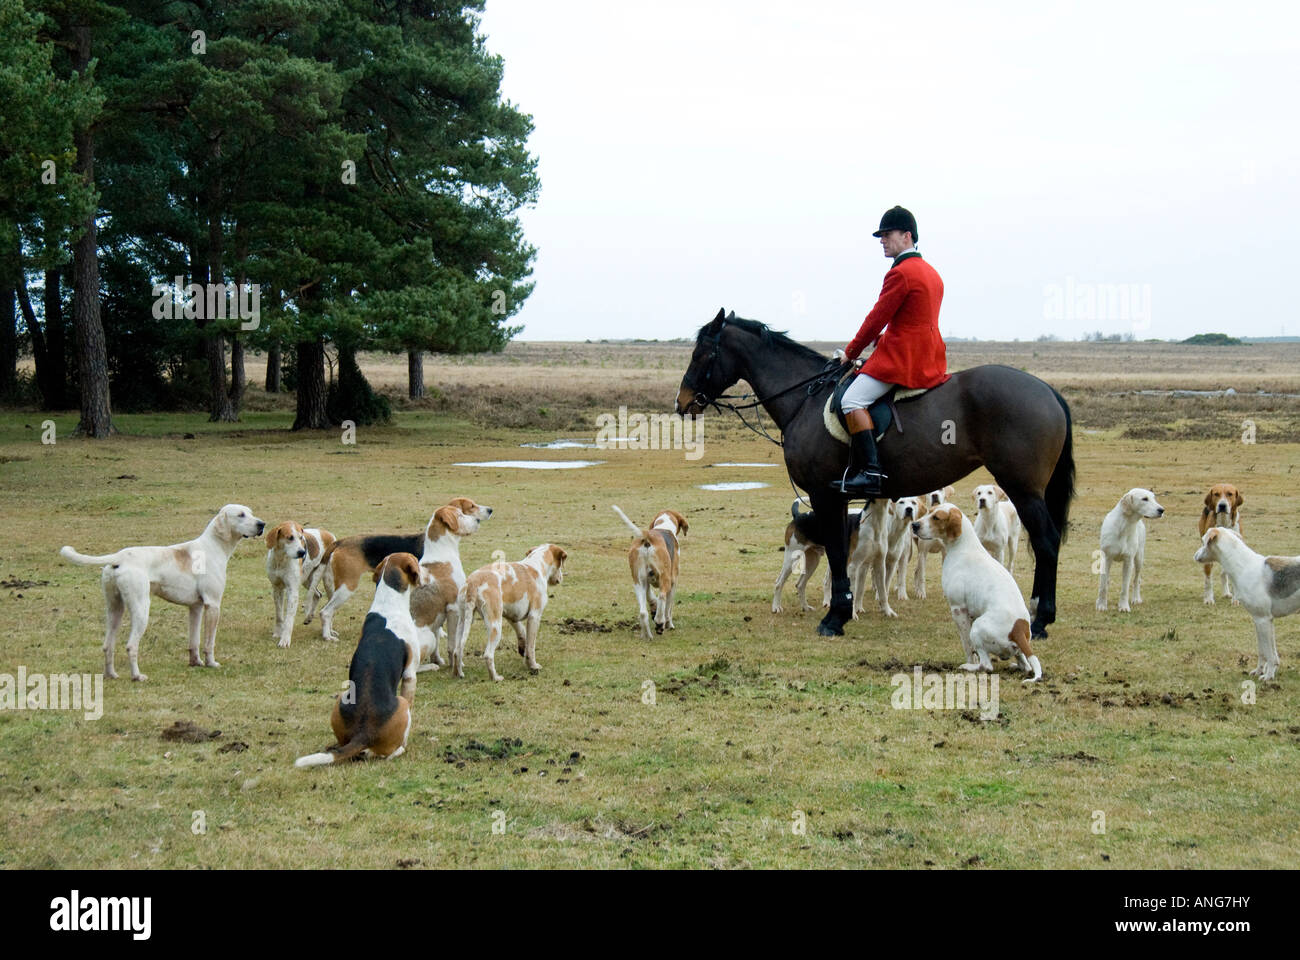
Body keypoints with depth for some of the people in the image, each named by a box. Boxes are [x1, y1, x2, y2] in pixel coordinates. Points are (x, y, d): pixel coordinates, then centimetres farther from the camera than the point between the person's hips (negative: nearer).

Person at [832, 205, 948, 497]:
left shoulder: (900, 273, -13)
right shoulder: (931, 273, 19)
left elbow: (877, 319, -11)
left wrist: (851, 352, 0)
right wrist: (882, 340, 19)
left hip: (901, 358, -11)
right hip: (930, 360, 11)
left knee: (853, 400, -19)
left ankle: (870, 472, -29)